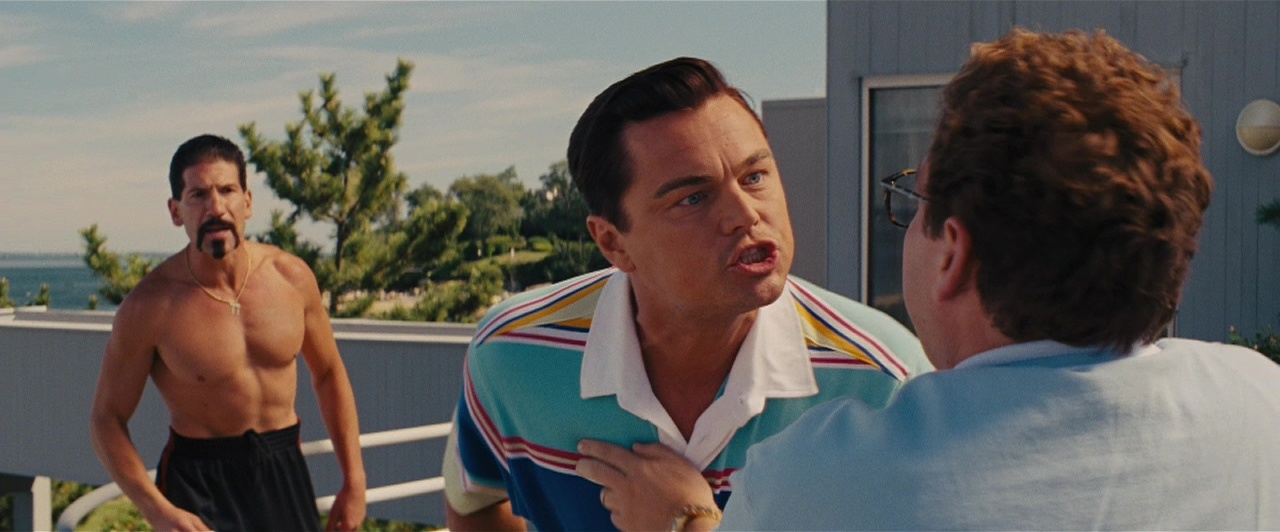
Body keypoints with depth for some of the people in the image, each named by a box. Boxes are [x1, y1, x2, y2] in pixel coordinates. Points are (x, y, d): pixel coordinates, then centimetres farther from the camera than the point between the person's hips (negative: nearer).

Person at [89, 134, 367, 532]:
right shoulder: (151, 305, -15)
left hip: (283, 470, 4)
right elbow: (108, 418, -7)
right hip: (199, 482, -4)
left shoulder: (292, 277, -4)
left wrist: (354, 480, 7)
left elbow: (329, 373, 9)